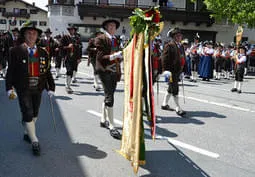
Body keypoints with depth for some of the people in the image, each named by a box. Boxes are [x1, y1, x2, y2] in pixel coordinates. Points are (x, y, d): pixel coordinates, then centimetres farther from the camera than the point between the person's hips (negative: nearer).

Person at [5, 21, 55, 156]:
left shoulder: (43, 53, 5)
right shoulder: (16, 51, -4)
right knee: (27, 115, -6)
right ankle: (34, 142, 5)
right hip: (23, 90, -4)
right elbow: (11, 71, -5)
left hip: (38, 89, 4)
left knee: (34, 114, 16)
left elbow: (47, 72, 7)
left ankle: (27, 133, 40)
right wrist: (10, 88, -11)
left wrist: (51, 88, 5)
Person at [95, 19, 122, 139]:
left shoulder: (116, 40, 17)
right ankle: (111, 126, -9)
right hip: (104, 70, -7)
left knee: (108, 96, 15)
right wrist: (113, 56, -25)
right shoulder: (100, 39, -5)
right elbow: (100, 56, -14)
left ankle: (103, 120, 29)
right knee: (109, 97, -12)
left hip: (114, 71, 7)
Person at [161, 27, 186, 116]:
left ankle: (164, 104, 31)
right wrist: (166, 70, -20)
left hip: (178, 71, 8)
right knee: (175, 89, -7)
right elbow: (164, 58, -14)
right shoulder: (169, 46, -9)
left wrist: (181, 71, 19)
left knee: (171, 88, 17)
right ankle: (178, 108, -1)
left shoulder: (181, 46, 15)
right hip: (171, 70, -8)